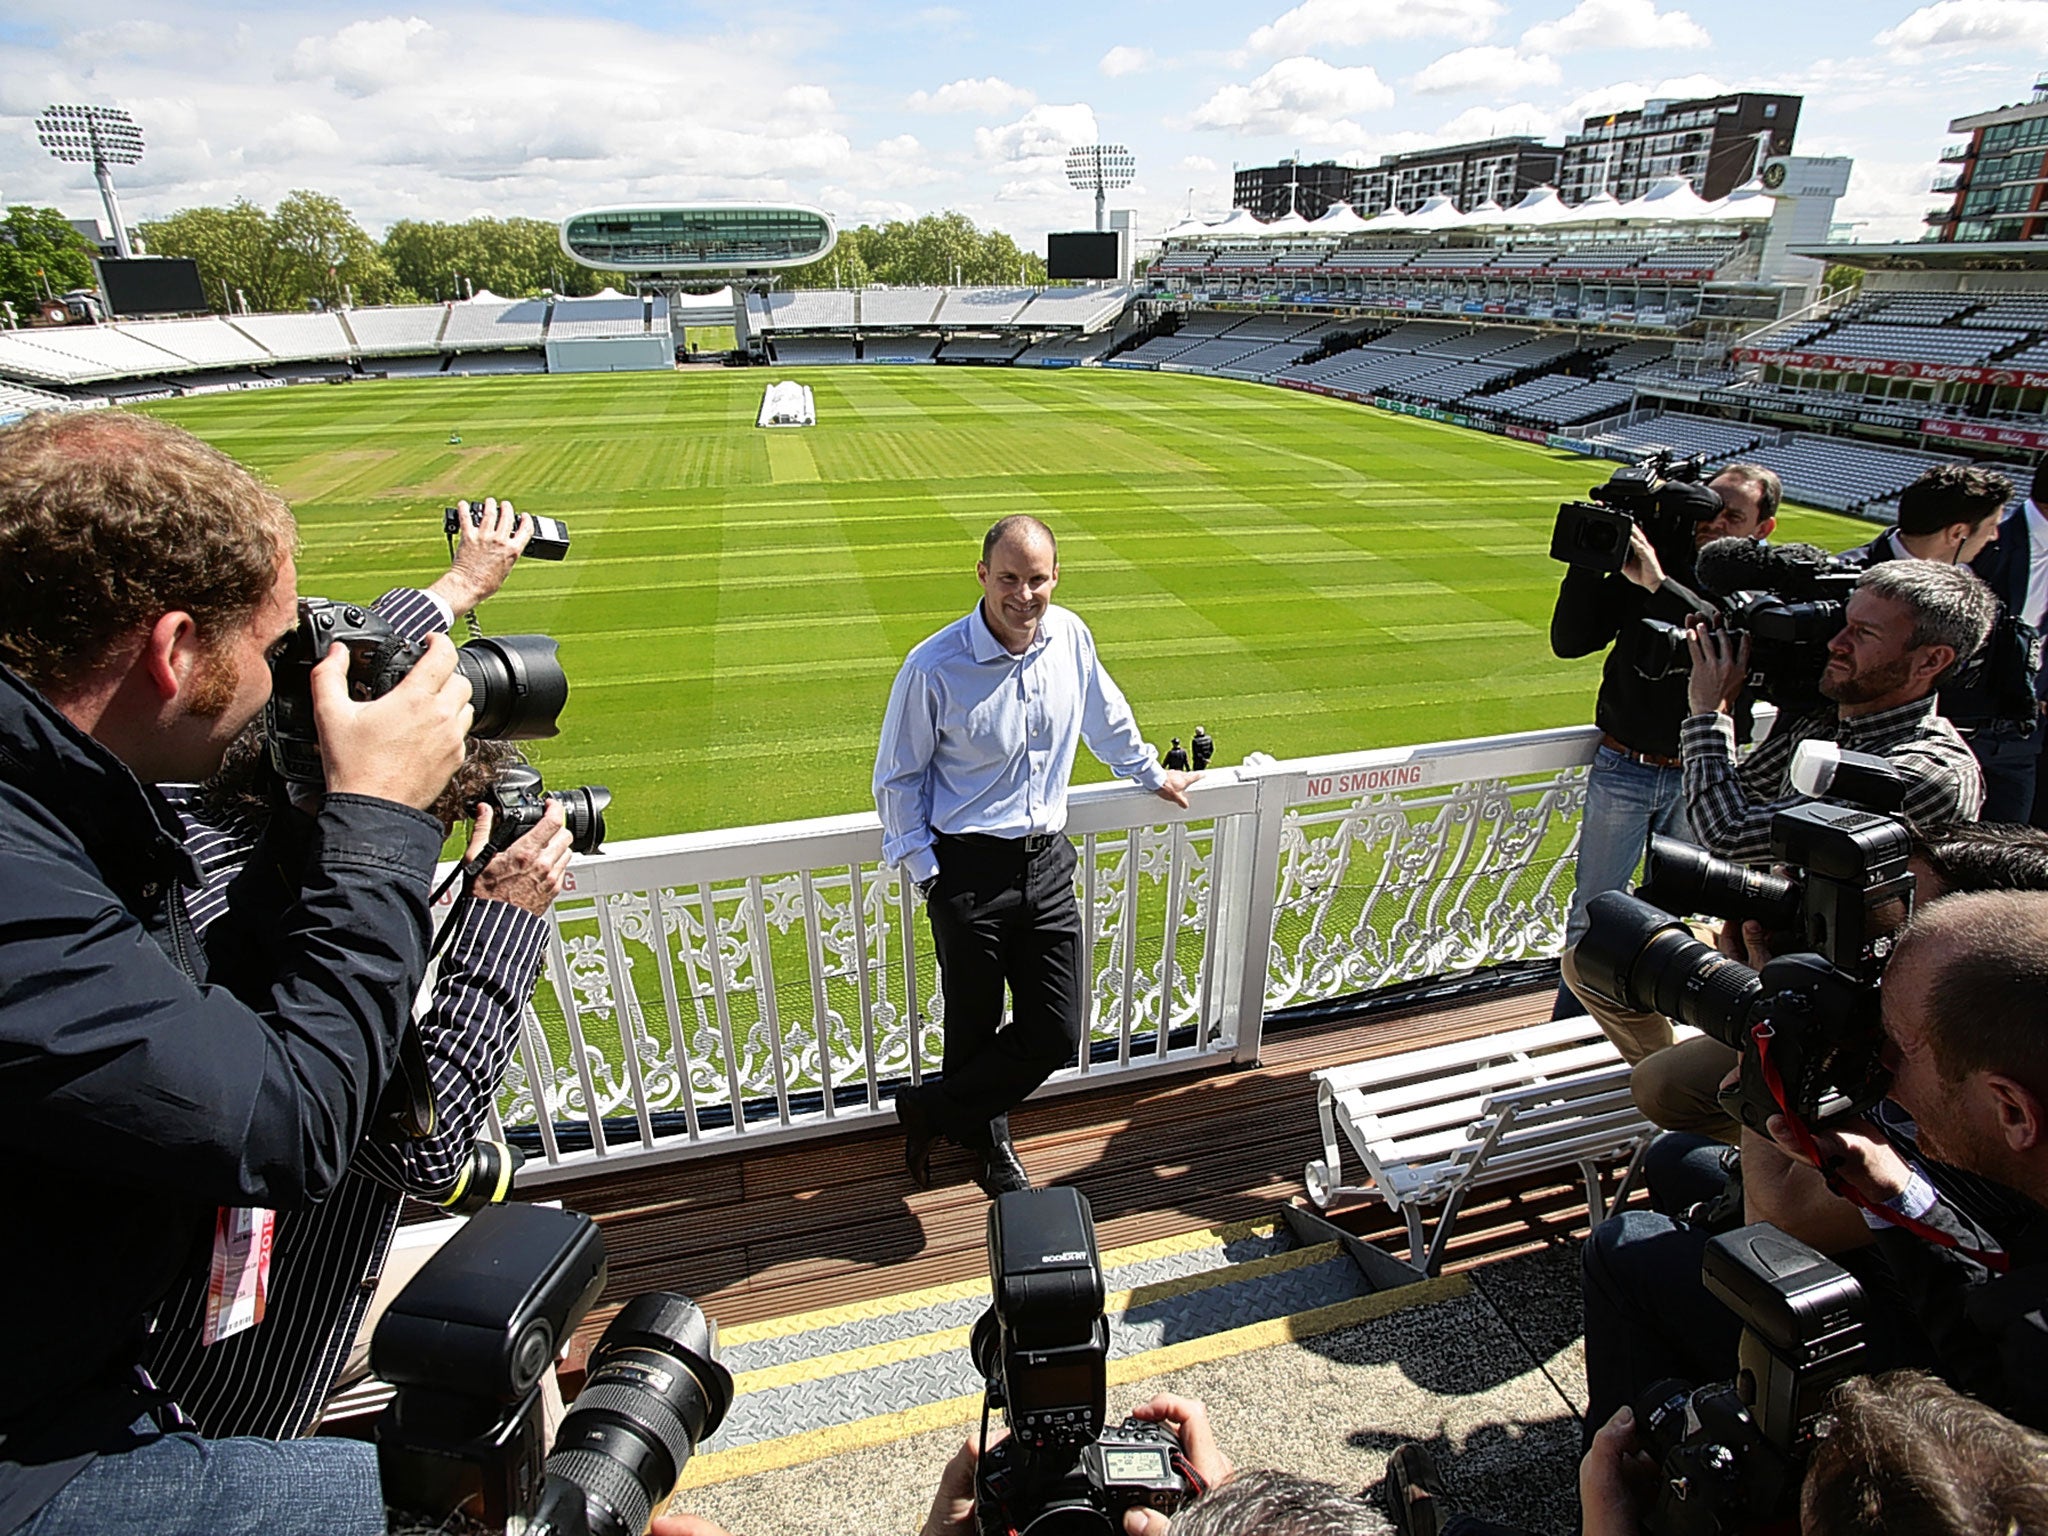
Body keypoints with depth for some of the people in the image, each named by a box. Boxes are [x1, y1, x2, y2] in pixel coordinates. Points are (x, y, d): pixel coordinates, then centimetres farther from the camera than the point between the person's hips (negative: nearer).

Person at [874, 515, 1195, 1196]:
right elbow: (897, 777, -4)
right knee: (974, 1029, 10)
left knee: (1056, 1033, 6)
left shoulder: (1070, 637, 0)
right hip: (968, 871, -4)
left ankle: (930, 1110, 28)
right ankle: (987, 1141, 39)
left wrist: (1152, 773, 31)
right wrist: (925, 869, -7)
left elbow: (1106, 719, 20)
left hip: (1048, 864, 5)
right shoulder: (934, 668, -14)